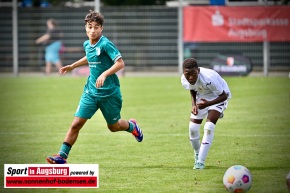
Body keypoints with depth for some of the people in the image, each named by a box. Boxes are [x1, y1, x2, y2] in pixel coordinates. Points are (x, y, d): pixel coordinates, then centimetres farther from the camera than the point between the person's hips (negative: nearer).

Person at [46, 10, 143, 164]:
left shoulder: (105, 44, -17)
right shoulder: (87, 44, 5)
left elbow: (120, 63, -24)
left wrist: (104, 74, -35)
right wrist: (73, 66, 26)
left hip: (109, 92, -5)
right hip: (91, 92, 5)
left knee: (113, 126, 13)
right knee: (76, 123, -7)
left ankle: (132, 126, 46)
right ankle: (62, 155, -6)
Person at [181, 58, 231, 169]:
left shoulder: (208, 78, -41)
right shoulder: (184, 80, -23)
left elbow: (224, 96, -29)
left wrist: (208, 103, -42)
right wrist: (194, 104, -14)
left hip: (218, 96, -5)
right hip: (201, 96, 5)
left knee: (209, 126, -20)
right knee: (193, 127, -3)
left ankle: (200, 162, -15)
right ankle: (197, 155, 25)